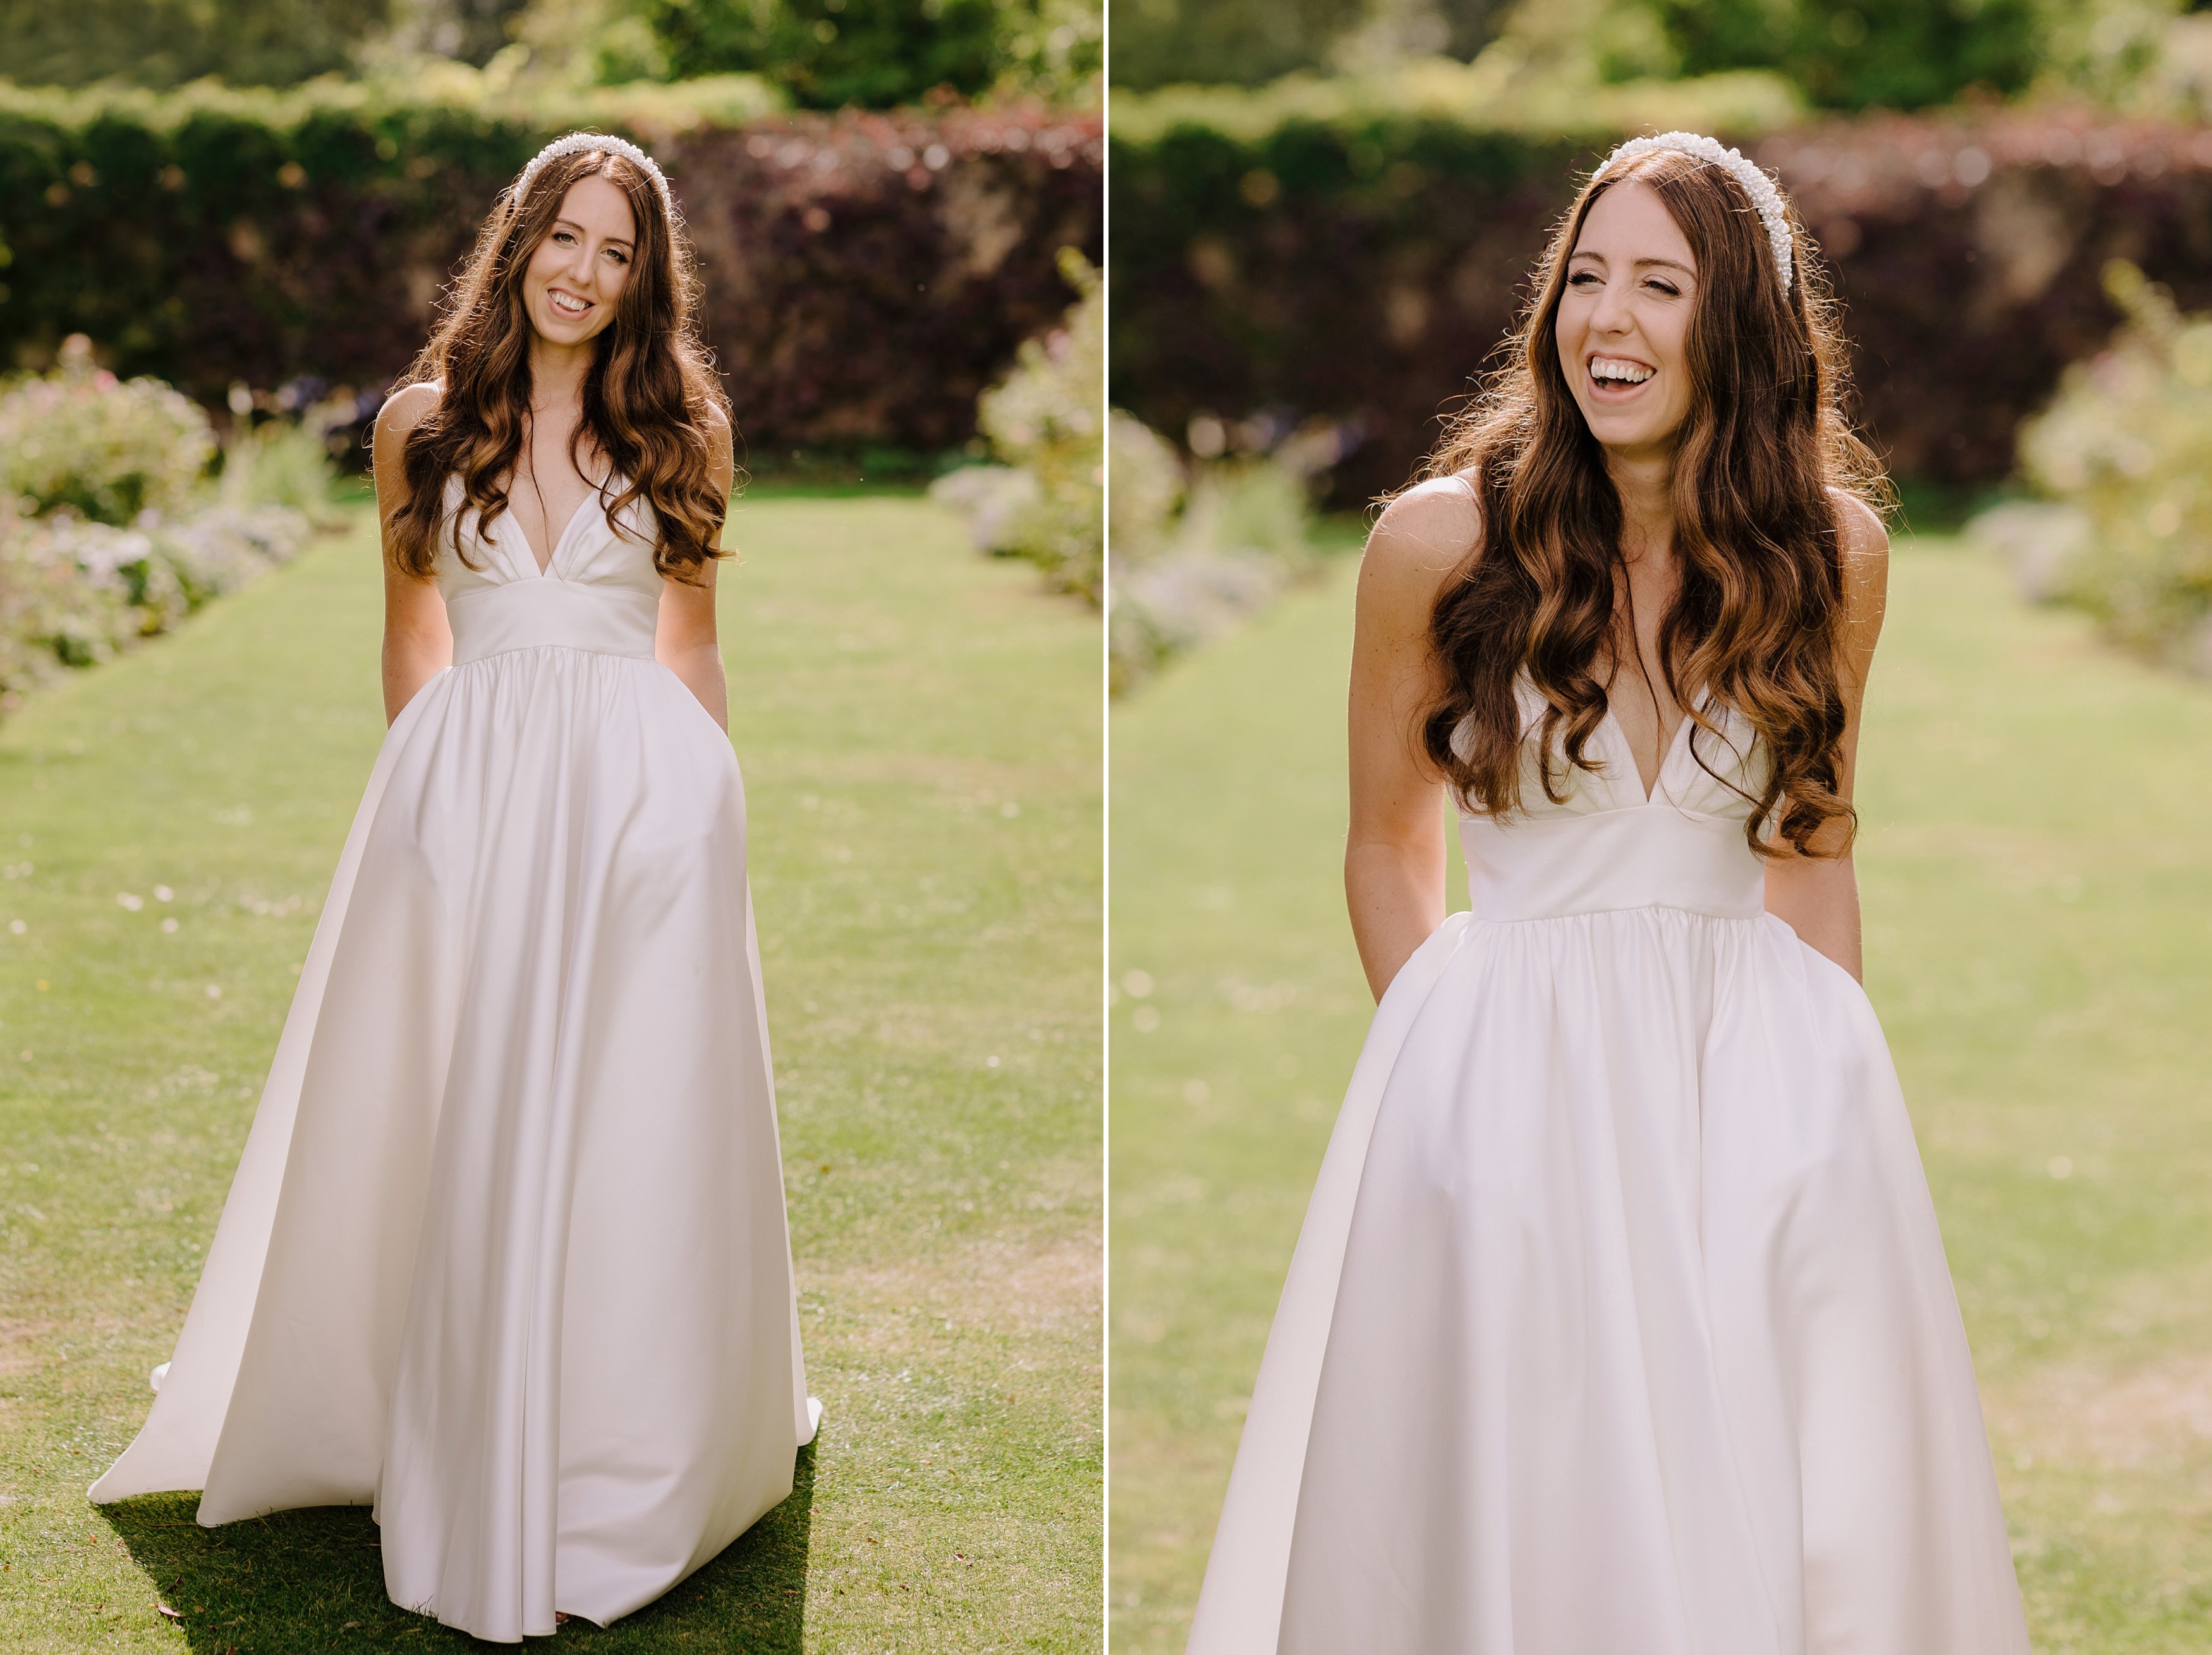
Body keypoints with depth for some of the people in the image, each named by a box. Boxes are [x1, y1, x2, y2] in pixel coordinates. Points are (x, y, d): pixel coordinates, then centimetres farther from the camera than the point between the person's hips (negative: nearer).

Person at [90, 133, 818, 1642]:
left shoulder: (680, 432, 5)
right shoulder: (425, 423, 6)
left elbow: (691, 641, 10)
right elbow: (413, 628, 14)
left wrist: (709, 801, 9)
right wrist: (436, 780, 12)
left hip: (639, 791, -1)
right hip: (466, 786, 1)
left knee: (623, 1121, 2)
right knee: (459, 1130, 3)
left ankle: (622, 1473, 15)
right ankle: (475, 1476, 15)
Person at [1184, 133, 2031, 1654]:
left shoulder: (1832, 548, 0)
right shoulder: (1441, 539, -6)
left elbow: (1810, 854, 10)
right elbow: (1388, 847, 5)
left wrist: (1830, 1085, 6)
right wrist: (1452, 1062, -1)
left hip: (1763, 1068, 2)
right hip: (1505, 1070, -2)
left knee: (1793, 1505, 2)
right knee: (1516, 1505, 3)